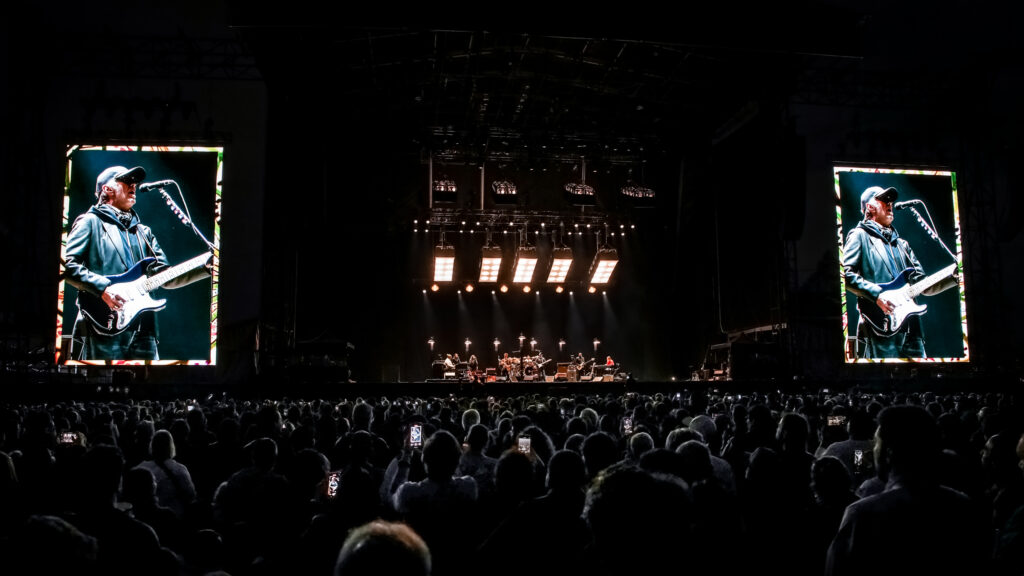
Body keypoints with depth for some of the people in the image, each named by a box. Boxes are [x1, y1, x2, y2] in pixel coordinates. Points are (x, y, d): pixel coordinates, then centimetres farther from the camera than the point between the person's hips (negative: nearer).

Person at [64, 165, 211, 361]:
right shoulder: (90, 222, 6)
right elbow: (67, 265, -6)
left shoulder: (144, 232, 24)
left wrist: (206, 266, 5)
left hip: (143, 328, 6)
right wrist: (103, 287, -18)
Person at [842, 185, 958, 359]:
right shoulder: (860, 235, 5)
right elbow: (846, 273, -9)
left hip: (910, 327, 7)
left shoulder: (901, 244, 27)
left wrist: (954, 277, 9)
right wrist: (877, 294, -17)